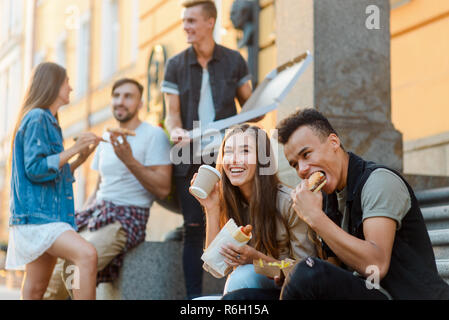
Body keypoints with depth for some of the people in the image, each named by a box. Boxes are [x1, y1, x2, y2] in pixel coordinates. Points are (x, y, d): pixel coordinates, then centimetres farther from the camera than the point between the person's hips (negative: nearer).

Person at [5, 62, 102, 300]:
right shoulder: (36, 119, -8)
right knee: (87, 255, -28)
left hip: (48, 213, 10)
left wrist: (80, 159, 15)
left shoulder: (48, 121, 22)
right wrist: (72, 149, -16)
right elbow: (35, 169, -17)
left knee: (36, 289, 9)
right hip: (35, 215, -10)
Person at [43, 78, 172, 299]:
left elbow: (163, 188, -11)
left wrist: (129, 159, -20)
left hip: (128, 218, -7)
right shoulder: (106, 138, 20)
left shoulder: (154, 135, -2)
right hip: (97, 213, 7)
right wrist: (79, 219, 13)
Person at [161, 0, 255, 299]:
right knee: (194, 227, 0)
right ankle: (193, 295, 5)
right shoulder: (176, 65, 7)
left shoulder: (234, 60, 6)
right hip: (191, 159, 1)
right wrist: (176, 130, -19)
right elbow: (173, 112, 3)